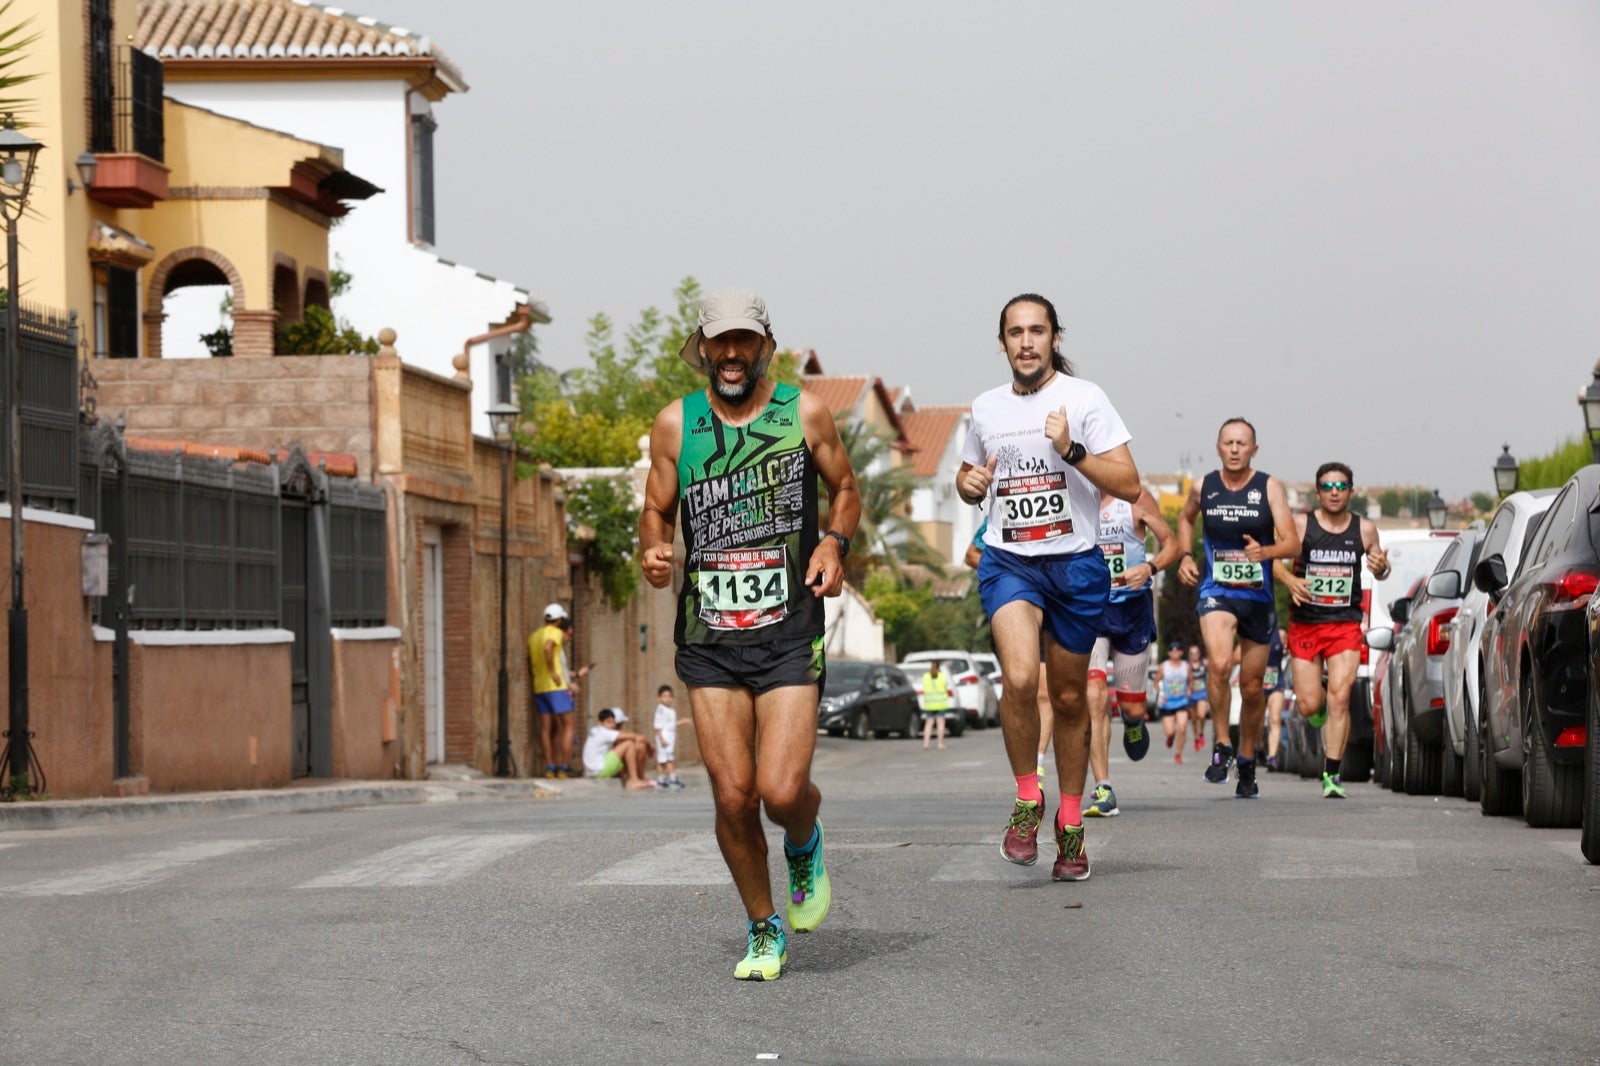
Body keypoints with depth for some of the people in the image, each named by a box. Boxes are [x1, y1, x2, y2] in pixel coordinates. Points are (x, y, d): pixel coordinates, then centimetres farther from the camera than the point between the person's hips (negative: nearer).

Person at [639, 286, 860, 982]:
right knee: (732, 798, -2)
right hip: (708, 637, 2)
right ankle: (764, 932, 19)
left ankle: (805, 848, 25)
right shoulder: (675, 423, 5)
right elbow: (656, 512, 14)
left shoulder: (804, 414, 2)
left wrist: (835, 541, -4)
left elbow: (845, 488, 16)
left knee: (782, 791, -13)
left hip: (790, 633, -1)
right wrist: (653, 553, -9)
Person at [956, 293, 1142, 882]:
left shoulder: (1084, 398, -4)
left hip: (1075, 565, -1)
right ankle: (1027, 799, -4)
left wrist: (1072, 451, -22)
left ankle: (1070, 822, 27)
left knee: (1069, 696, 9)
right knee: (1020, 677, -24)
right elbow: (969, 474, 25)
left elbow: (1129, 484, -9)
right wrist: (969, 483, 2)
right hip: (1008, 562, 1)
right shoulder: (986, 408, 8)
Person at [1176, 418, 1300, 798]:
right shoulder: (1203, 487, 1)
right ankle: (1221, 747, -13)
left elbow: (1293, 543, -11)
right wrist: (1185, 557, 9)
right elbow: (1186, 518, 24)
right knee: (1219, 663, -28)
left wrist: (1265, 551, -31)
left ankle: (1247, 760, 30)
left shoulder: (1269, 487, -5)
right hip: (1216, 592, -1)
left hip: (1258, 596, 1)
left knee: (1252, 686, 10)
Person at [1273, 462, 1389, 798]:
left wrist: (1381, 567, -7)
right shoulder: (1301, 524, -3)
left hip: (1346, 626, 0)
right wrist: (1290, 580, -21)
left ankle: (1331, 775, -8)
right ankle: (1319, 708, 37)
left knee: (1339, 698, -13)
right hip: (1305, 623, 0)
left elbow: (1377, 569, 17)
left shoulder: (1365, 529, 4)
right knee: (1308, 705, -2)